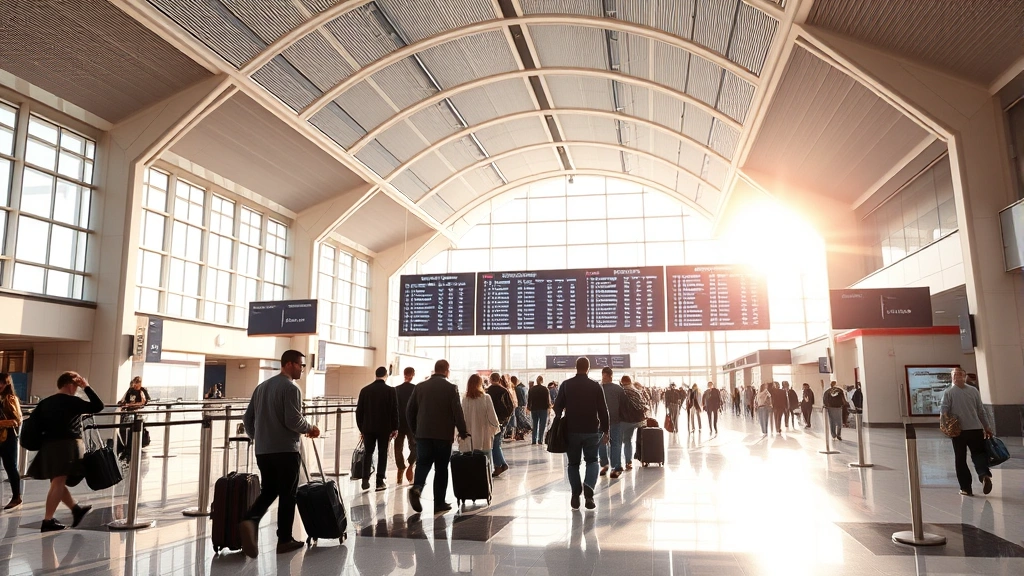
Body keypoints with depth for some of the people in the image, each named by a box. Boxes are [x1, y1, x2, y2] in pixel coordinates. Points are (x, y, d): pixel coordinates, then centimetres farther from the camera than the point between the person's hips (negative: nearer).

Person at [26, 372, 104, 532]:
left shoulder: (45, 402, 12)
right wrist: (87, 387, -4)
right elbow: (98, 406, -10)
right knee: (58, 483, -5)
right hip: (67, 445, -7)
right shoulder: (72, 401, -7)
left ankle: (76, 509, 28)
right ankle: (47, 521, -5)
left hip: (48, 446, 7)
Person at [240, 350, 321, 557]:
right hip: (285, 450, -7)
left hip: (263, 451, 7)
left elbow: (248, 418, 15)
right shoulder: (291, 388, -12)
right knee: (287, 495, 4)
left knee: (268, 491, 15)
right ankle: (284, 540, 10)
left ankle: (250, 521, -10)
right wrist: (310, 428, -1)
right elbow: (293, 421, -19)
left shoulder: (262, 386, 13)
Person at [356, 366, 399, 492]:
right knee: (382, 454, 6)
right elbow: (394, 411, -6)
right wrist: (395, 428, 3)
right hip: (384, 427, -2)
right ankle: (380, 482, 5)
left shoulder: (365, 390, 2)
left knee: (368, 453, 11)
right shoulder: (391, 391, -6)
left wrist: (361, 428, 11)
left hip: (368, 427, 2)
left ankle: (365, 480, 3)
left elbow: (359, 411, 3)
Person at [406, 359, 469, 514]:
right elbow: (457, 412, -10)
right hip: (443, 435, -2)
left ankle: (417, 487, -18)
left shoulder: (420, 386, 5)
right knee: (441, 468, 7)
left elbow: (410, 410, 8)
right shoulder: (451, 388, -7)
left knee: (423, 464, 9)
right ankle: (439, 503, 10)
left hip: (423, 434, 3)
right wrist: (463, 431, 1)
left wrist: (415, 429, 20)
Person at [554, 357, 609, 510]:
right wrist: (605, 430, 4)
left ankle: (575, 496, 8)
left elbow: (557, 407, -1)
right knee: (592, 461, 13)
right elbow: (603, 410, -3)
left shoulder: (566, 385, -2)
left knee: (573, 463, 14)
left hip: (571, 431, 0)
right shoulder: (595, 386, -2)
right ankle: (588, 488, -11)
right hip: (592, 431, 0)